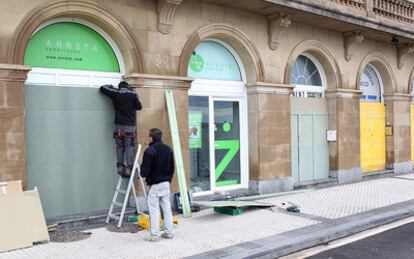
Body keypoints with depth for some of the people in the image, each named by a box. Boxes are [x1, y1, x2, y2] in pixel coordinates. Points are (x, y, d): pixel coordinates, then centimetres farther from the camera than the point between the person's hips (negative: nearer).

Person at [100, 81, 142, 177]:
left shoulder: (116, 94, 5)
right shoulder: (133, 94, 1)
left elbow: (102, 88, 13)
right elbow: (139, 107, 4)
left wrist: (111, 86, 30)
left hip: (119, 125, 2)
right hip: (130, 126, -1)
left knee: (119, 146, 9)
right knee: (129, 147, 0)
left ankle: (120, 167, 4)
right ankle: (128, 168, -4)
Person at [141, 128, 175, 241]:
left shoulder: (149, 151, -17)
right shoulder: (168, 149, 6)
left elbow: (145, 171, -15)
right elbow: (172, 168, 11)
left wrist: (143, 174, 7)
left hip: (154, 185, -6)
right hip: (166, 183, 7)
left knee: (154, 209, 0)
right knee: (167, 207, 13)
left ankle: (154, 235, 4)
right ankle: (169, 232, 18)